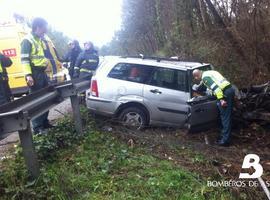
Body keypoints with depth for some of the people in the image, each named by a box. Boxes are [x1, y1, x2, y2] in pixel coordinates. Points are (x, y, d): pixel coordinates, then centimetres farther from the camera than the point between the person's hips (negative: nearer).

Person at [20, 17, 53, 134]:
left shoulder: (40, 40, 18)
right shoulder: (27, 40, -9)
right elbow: (24, 59, -16)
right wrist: (28, 75, -23)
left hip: (42, 73, 9)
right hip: (35, 73, -9)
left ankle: (45, 122, 24)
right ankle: (37, 127, 1)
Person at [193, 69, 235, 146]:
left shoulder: (205, 77, -6)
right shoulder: (209, 72, 23)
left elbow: (215, 87, -19)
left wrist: (221, 99, -24)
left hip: (225, 93, -10)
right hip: (230, 89, 10)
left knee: (225, 117, -5)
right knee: (227, 116, 17)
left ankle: (225, 140, 0)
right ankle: (224, 135, 29)